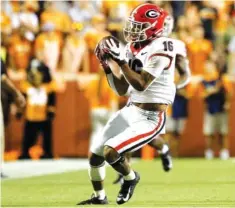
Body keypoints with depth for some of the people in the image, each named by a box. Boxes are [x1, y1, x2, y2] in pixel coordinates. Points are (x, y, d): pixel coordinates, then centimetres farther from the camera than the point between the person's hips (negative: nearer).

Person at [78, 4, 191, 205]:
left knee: (110, 152, -21)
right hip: (130, 111, 8)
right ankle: (99, 197, 35)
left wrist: (120, 60, -26)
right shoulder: (133, 49, 6)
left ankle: (131, 178, 12)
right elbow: (121, 90, 10)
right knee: (95, 155, 10)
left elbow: (140, 85, -25)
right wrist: (106, 66, 0)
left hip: (150, 119, -8)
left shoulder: (160, 48, -19)